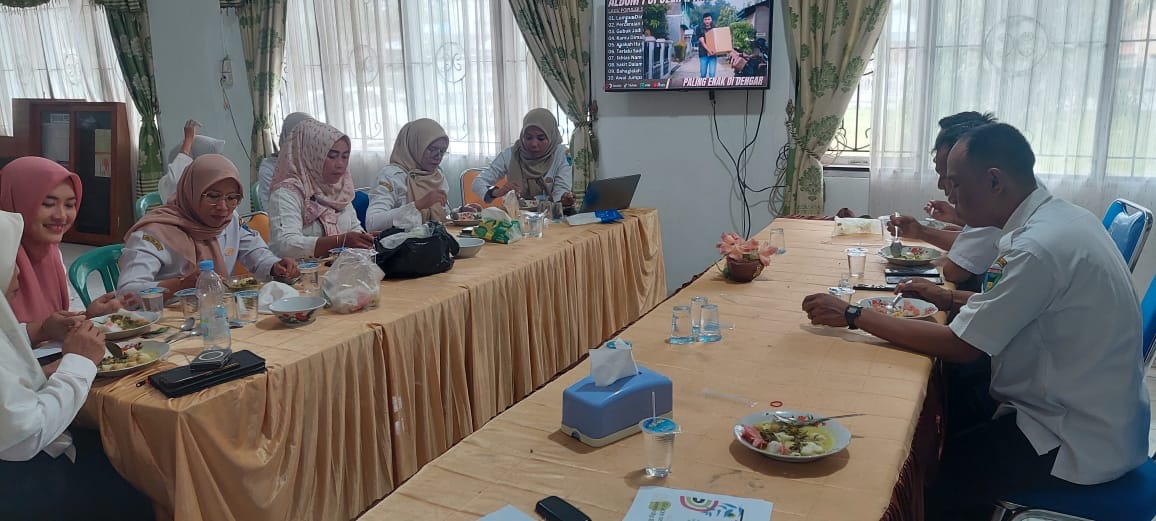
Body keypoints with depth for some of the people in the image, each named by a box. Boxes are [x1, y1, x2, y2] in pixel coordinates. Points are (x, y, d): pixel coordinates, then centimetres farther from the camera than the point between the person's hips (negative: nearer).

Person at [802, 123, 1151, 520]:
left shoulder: (1041, 246, -27)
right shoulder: (1060, 218, 2)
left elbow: (961, 346, -24)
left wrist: (853, 316, -19)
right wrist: (950, 299, 4)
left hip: (1080, 442, -9)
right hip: (1095, 417, 9)